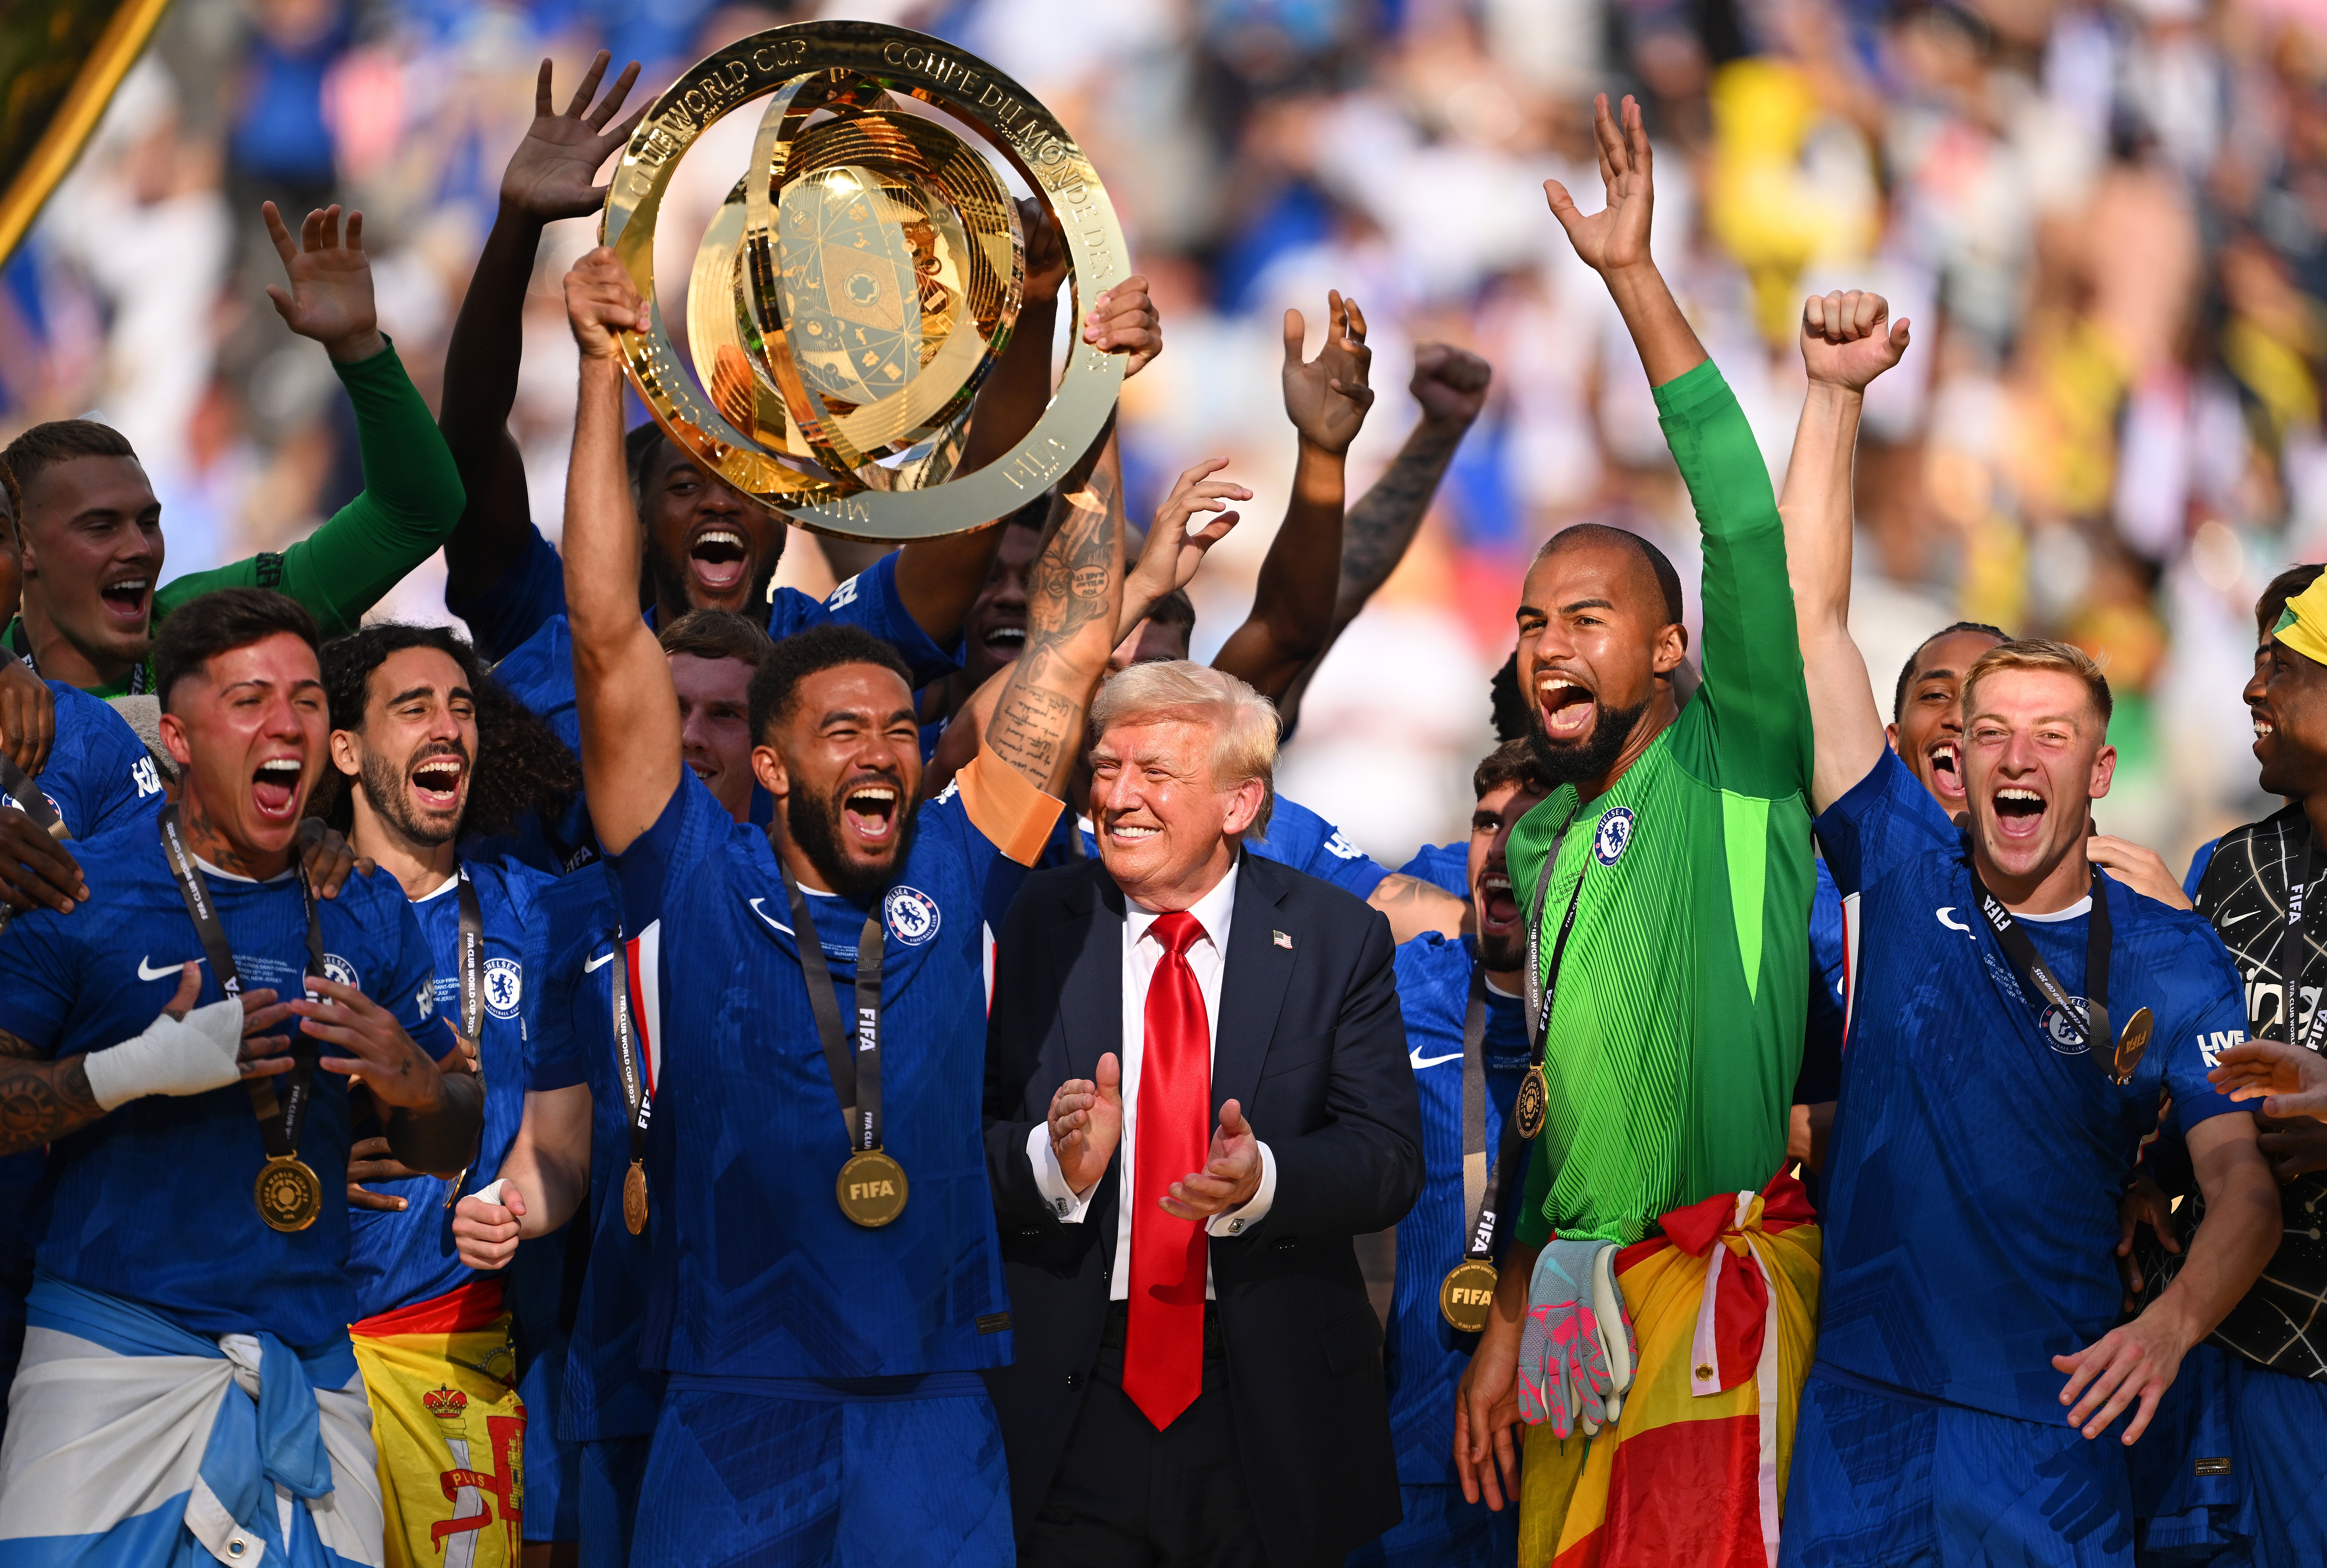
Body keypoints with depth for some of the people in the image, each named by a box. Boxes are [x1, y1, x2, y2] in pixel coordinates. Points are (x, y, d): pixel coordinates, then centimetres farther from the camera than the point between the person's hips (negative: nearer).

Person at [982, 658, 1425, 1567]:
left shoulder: (1338, 939, 2)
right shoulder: (1030, 929, 2)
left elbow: (1389, 1160, -5)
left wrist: (1262, 1180, -24)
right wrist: (1053, 1161, -24)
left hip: (1270, 1420, 0)